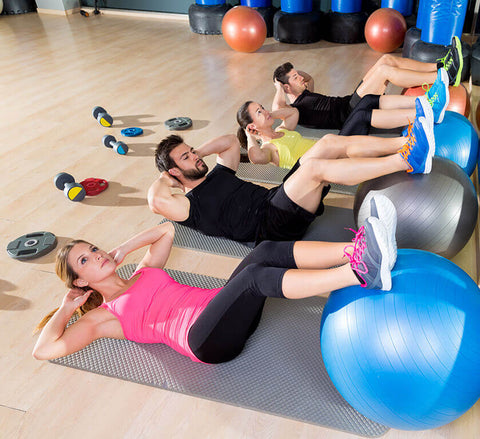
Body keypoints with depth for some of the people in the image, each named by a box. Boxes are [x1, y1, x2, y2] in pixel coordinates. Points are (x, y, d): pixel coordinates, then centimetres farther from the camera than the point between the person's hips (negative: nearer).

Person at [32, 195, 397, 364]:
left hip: (220, 307, 7)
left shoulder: (143, 273, 29)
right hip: (204, 338, -6)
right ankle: (361, 274, -44)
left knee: (267, 251, -22)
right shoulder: (101, 317, 13)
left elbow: (166, 230, 33)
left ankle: (356, 250, -34)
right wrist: (66, 307, 15)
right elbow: (44, 350, 4)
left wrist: (123, 250, 25)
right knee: (256, 276, -33)